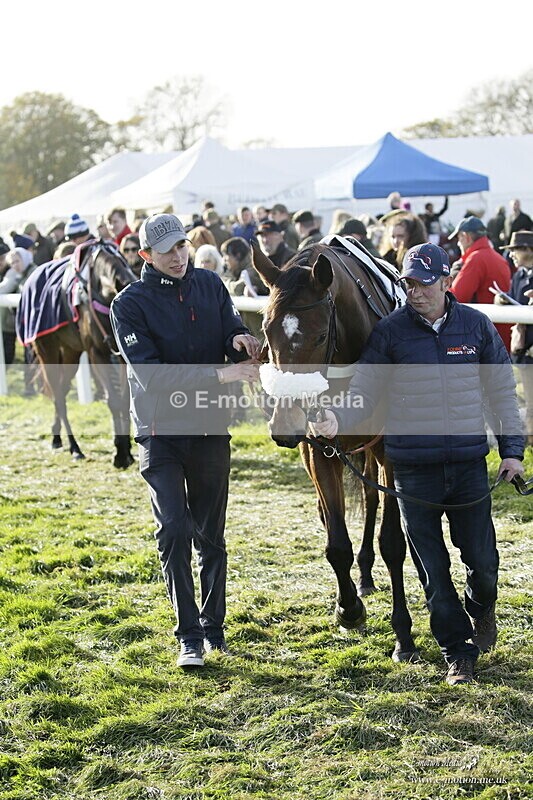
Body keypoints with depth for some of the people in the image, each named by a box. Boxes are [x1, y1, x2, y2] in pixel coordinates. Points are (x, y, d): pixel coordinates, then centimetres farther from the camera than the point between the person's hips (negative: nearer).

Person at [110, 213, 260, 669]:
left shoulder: (210, 285, 3)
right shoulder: (131, 304, -11)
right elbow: (151, 374, -20)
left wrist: (240, 340, -21)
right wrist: (220, 374, -28)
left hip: (210, 427, 4)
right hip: (161, 430, -3)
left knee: (211, 535, 11)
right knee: (175, 531, -11)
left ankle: (213, 627, 24)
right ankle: (189, 636, -2)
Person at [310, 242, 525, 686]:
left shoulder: (477, 326, 3)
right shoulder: (390, 331, -2)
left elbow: (502, 390, 9)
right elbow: (365, 392, -3)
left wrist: (513, 448, 4)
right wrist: (337, 419, -22)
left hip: (469, 461, 1)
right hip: (413, 465, -1)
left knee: (482, 557, 6)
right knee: (432, 567, 4)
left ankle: (482, 609, 41)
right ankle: (459, 652, 18)